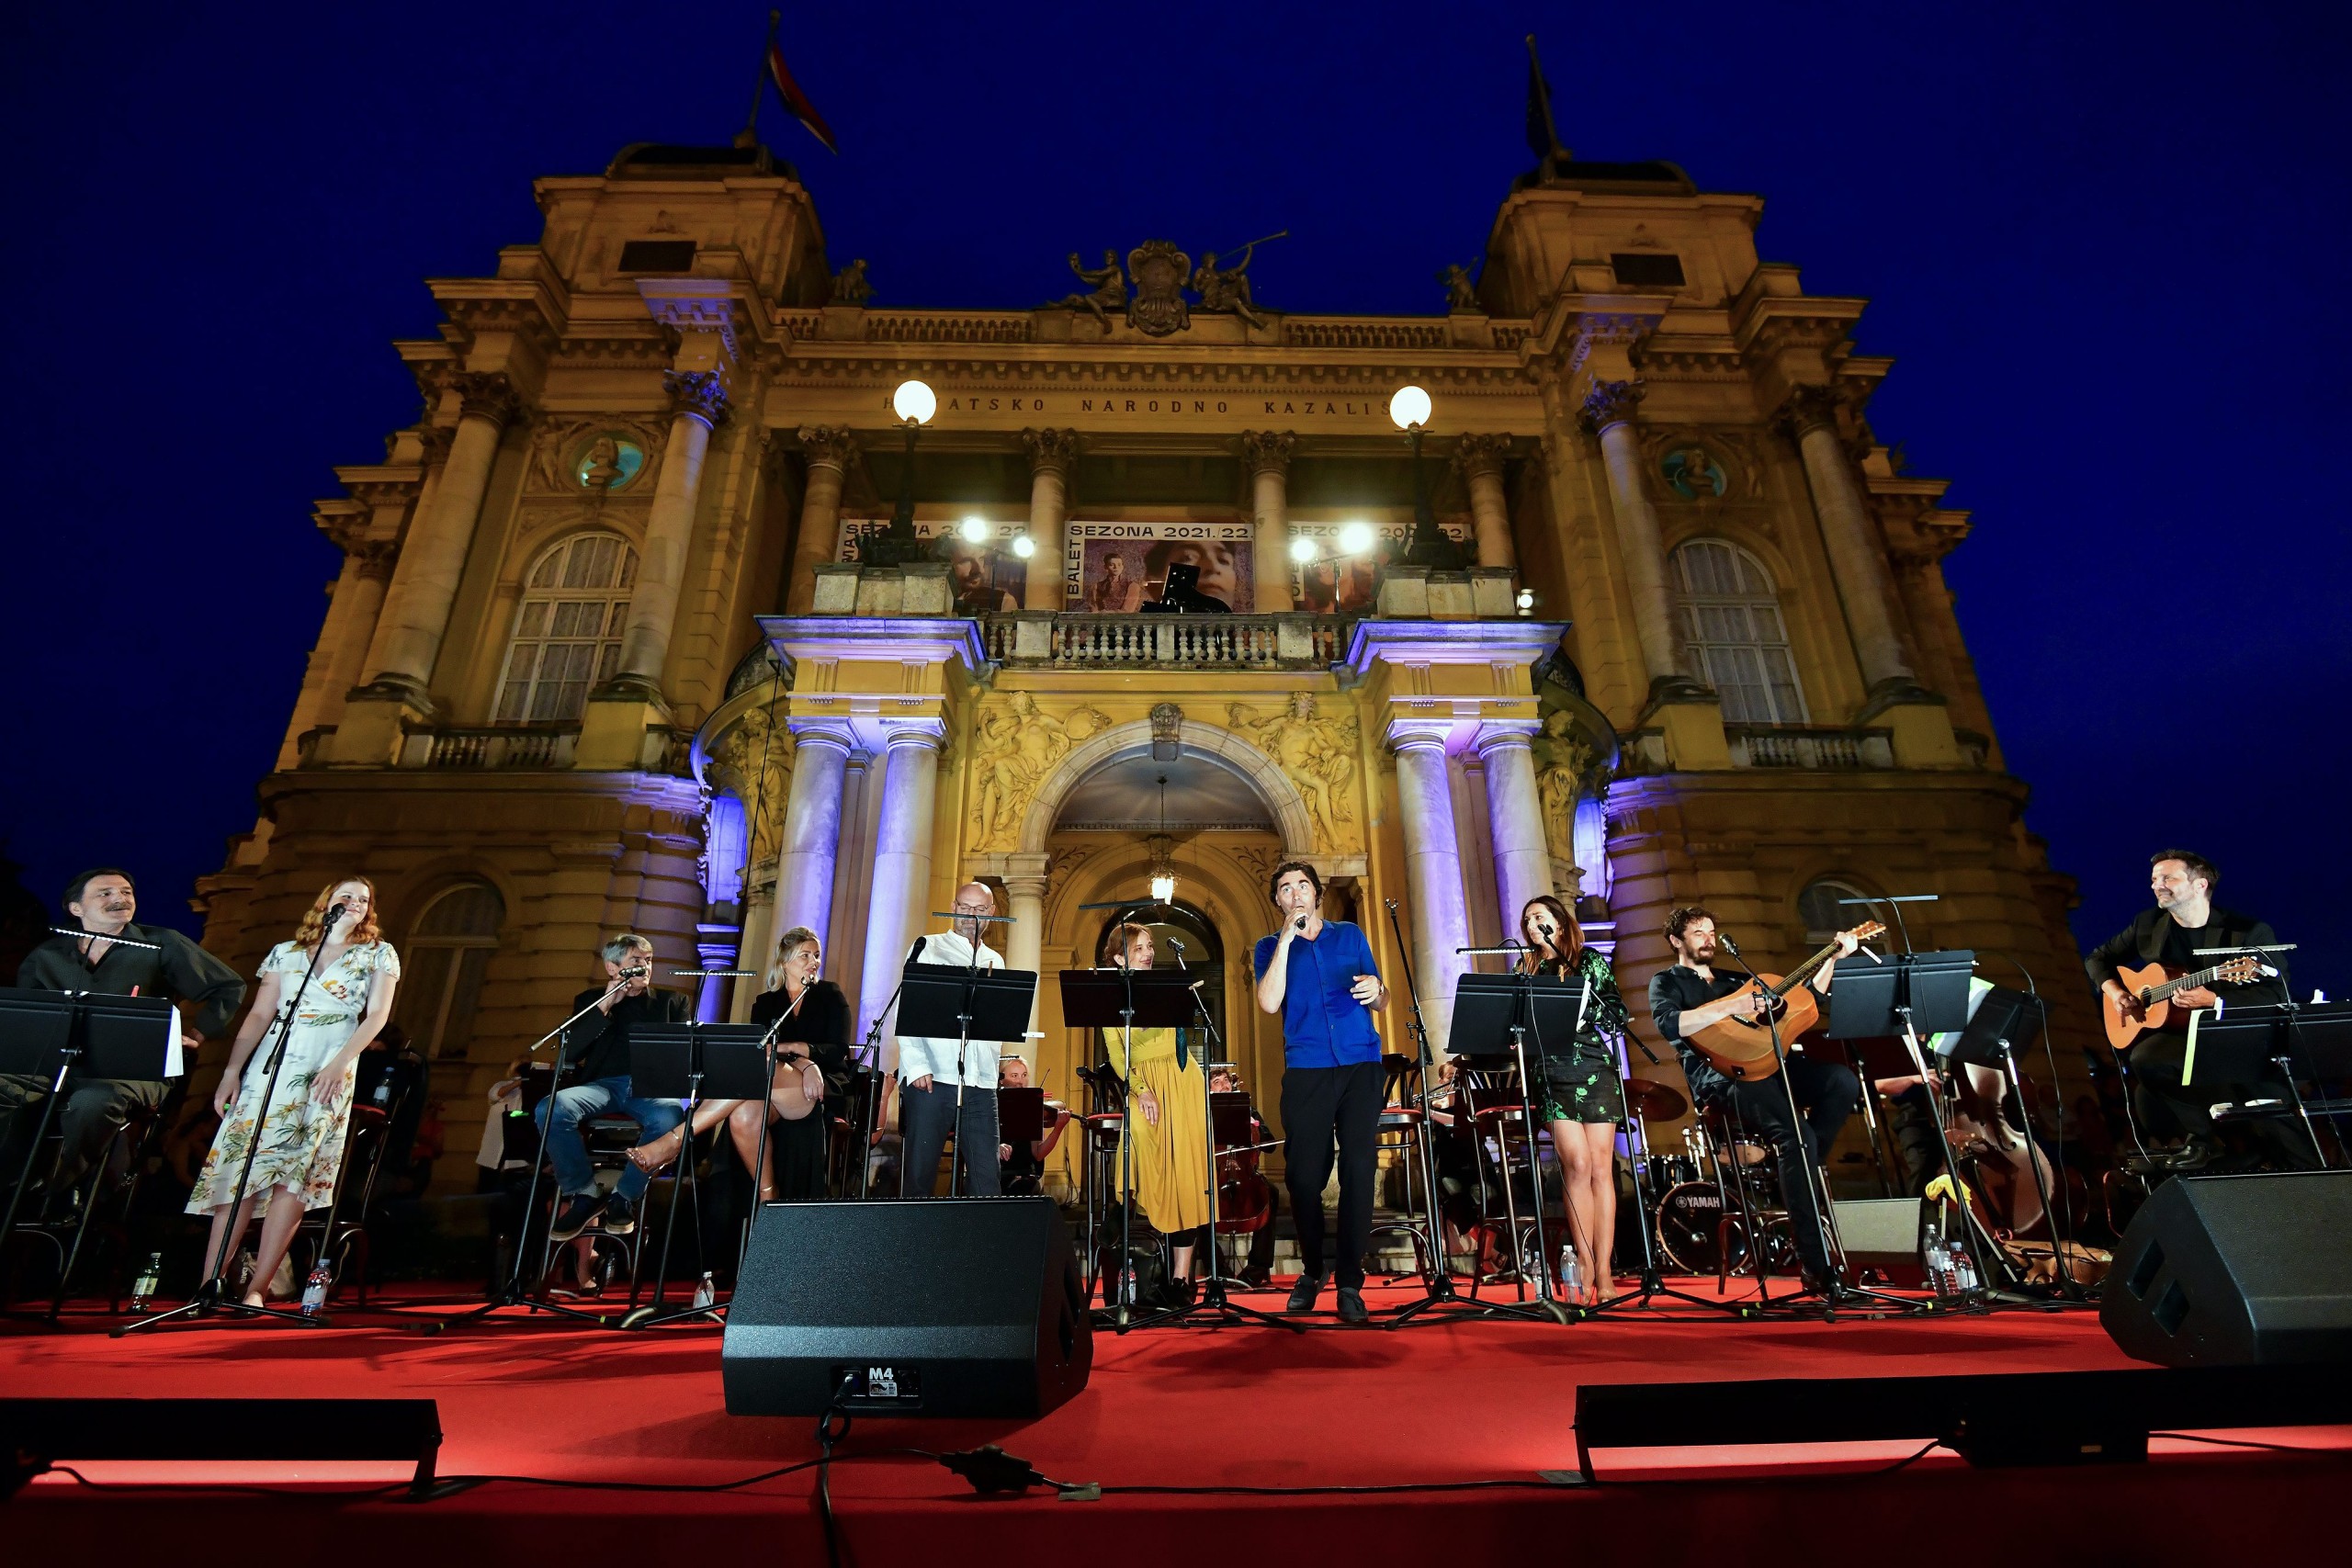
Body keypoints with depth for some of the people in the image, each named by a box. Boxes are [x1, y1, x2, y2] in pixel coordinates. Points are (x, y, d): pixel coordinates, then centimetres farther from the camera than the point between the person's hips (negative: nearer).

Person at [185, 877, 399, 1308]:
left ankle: (257, 1289, -6)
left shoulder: (378, 954, 8)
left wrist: (340, 1063, -13)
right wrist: (231, 1071, 1)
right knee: (239, 1168, -4)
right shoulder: (284, 953, 14)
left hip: (328, 1075, -2)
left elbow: (377, 1015, -1)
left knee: (294, 1176, -9)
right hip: (268, 1068, 2)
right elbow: (258, 1016, 11)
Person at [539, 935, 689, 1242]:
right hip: (602, 1084, 1)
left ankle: (624, 1198, -15)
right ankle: (584, 1195, -12)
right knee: (550, 1109, -32)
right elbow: (568, 1053, 6)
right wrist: (604, 1006, -2)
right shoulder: (590, 999, 21)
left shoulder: (672, 1002, 22)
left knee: (670, 1117, -37)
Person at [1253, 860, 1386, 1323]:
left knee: (1358, 1170, -4)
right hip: (1305, 1070, -1)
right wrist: (1286, 938, -10)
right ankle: (1311, 1270, 23)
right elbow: (1269, 1003, -8)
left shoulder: (1351, 935, 16)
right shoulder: (1271, 947, 10)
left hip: (1361, 1064, 1)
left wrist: (1376, 988, -8)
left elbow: (1379, 1001, 16)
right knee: (1305, 1175, 0)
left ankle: (1350, 1283, 8)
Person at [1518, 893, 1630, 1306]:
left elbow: (1618, 1017, 1)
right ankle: (1587, 1269, -5)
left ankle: (1604, 1272, 0)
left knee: (1600, 1168, -3)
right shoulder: (1527, 970, 14)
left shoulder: (1591, 961, 7)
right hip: (1553, 1078, 1)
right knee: (1579, 1166, -9)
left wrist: (1581, 1004, -13)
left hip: (1594, 1071, -1)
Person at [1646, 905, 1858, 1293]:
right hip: (1718, 1073, -6)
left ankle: (1799, 1175, -7)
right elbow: (1670, 1024, -13)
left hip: (1767, 1062, 7)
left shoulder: (1733, 980, 30)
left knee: (1844, 1080, -20)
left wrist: (1833, 958, 21)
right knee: (1796, 1135, -29)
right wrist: (1734, 1007, -17)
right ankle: (1816, 1265, -22)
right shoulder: (1668, 982, 11)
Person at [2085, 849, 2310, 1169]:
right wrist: (2112, 989, -1)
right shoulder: (2148, 924, 6)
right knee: (2144, 1059, -29)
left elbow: (2277, 994, -14)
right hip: (2178, 1036, 3)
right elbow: (2098, 957, 18)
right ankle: (2200, 1136, -3)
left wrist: (2214, 1000, -29)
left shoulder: (2251, 932, -7)